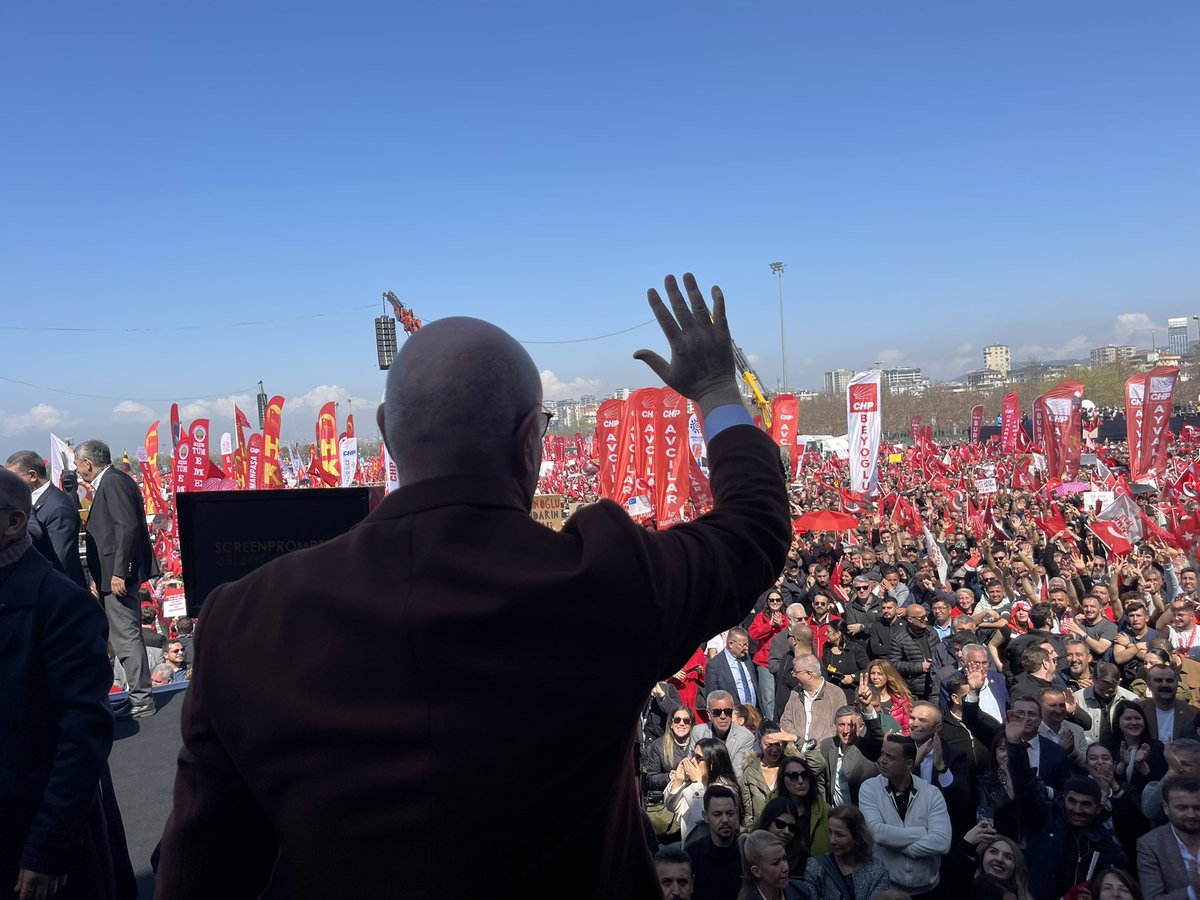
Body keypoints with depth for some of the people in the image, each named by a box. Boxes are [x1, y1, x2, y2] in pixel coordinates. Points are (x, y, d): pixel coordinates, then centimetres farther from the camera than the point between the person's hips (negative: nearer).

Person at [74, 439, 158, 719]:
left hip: (119, 574, -11)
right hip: (112, 575, 11)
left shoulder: (114, 481, -12)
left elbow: (128, 527, -22)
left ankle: (141, 701, -2)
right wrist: (99, 578, 19)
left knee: (126, 636, -7)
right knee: (127, 635, 14)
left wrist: (118, 573, -23)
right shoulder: (107, 483, 19)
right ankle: (140, 697, 22)